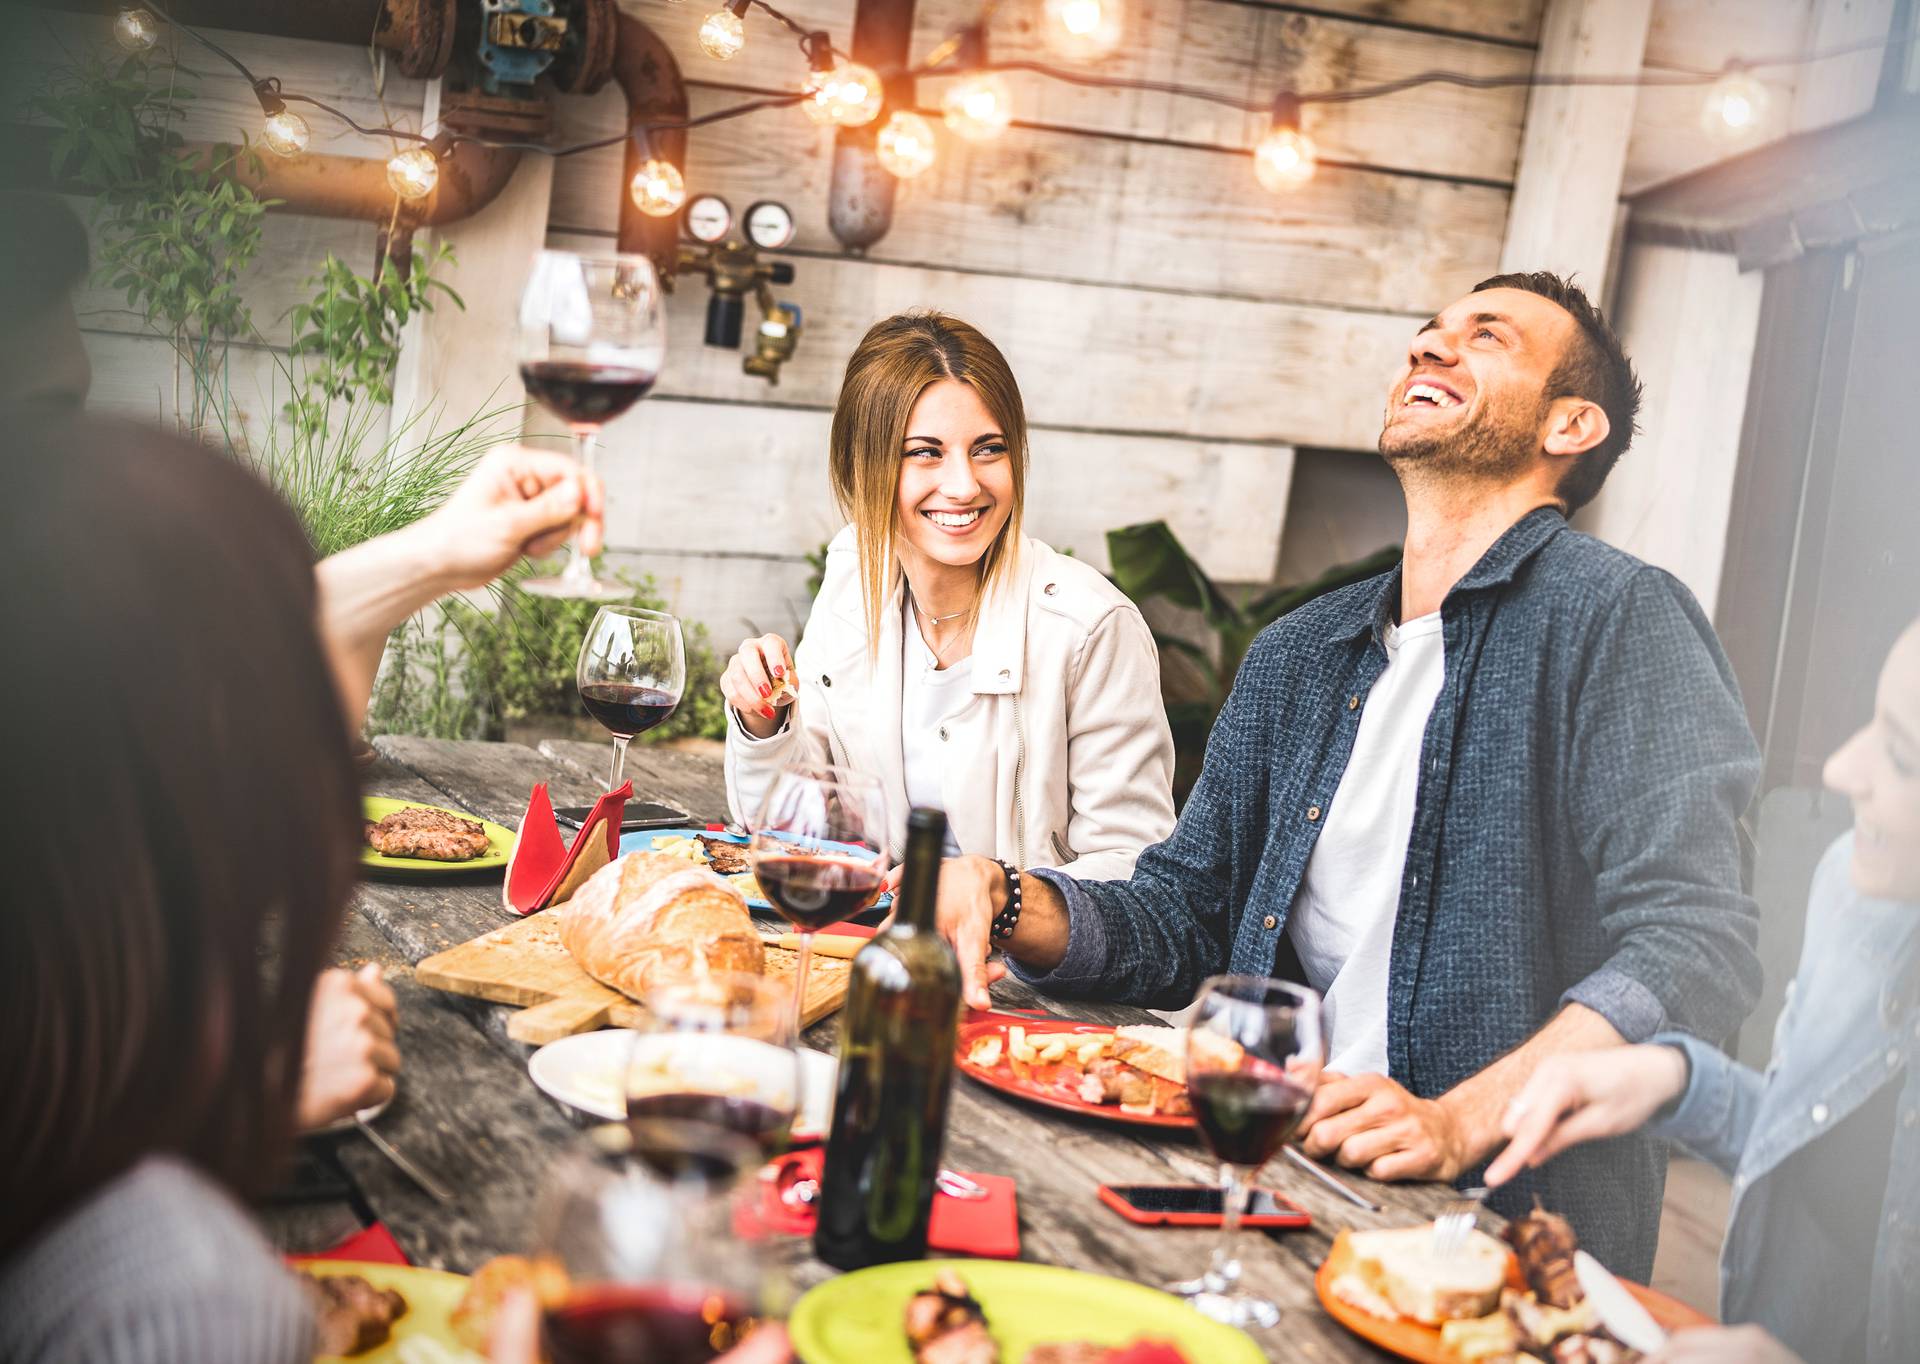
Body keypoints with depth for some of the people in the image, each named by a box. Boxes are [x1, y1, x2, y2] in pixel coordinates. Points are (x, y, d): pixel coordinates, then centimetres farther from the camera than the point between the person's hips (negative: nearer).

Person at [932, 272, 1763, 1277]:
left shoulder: (1617, 618, -6)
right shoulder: (1296, 657, 15)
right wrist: (1007, 905, -3)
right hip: (1283, 1187, 6)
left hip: (1506, 1232, -6)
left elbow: (1695, 944, -16)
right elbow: (1182, 924, 17)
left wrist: (1458, 1121, -26)